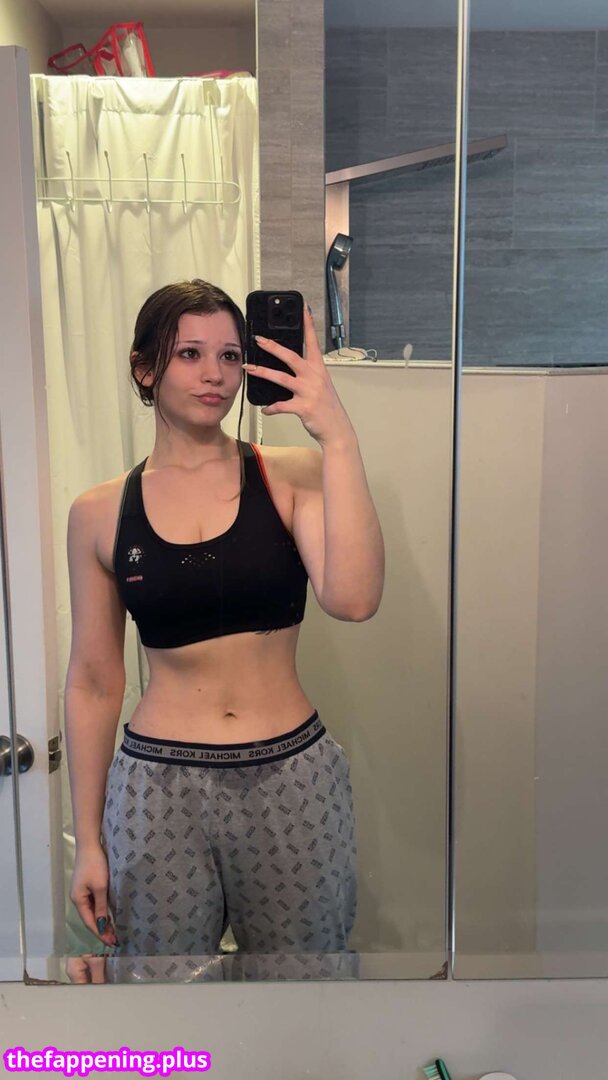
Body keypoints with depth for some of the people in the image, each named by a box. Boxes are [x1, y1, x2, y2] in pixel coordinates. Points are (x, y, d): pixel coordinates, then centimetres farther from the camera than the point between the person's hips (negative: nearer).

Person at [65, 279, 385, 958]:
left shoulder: (290, 476, -4)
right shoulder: (99, 514, 0)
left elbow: (353, 599, -21)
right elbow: (93, 681, 4)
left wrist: (337, 437, -24)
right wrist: (88, 840, 7)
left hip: (292, 780, 0)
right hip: (157, 787, 1)